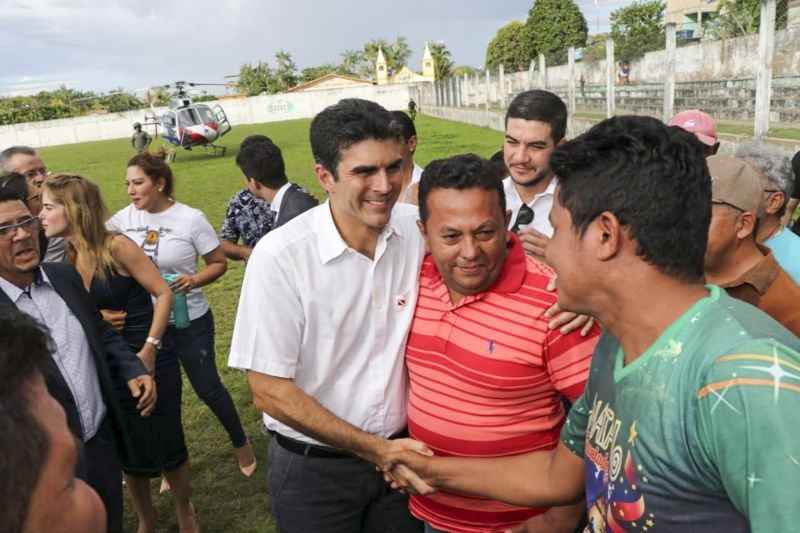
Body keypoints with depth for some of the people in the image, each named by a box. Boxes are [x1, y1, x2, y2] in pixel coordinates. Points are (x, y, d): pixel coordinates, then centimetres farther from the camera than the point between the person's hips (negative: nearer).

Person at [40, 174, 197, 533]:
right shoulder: (65, 260, 2)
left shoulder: (116, 246, -14)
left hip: (150, 361, -5)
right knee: (129, 450, 16)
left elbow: (163, 293, -13)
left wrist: (150, 348, -18)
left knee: (167, 442, 7)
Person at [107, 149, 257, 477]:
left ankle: (241, 443, 32)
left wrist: (194, 280, -25)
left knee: (207, 387, 6)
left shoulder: (190, 219, -13)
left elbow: (219, 263, -8)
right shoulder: (125, 218, -2)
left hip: (190, 322, -4)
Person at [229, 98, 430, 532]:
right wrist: (374, 448, -14)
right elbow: (270, 390, -16)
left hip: (399, 450, 3)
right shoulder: (280, 256, -20)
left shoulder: (418, 229, -10)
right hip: (313, 468, -3)